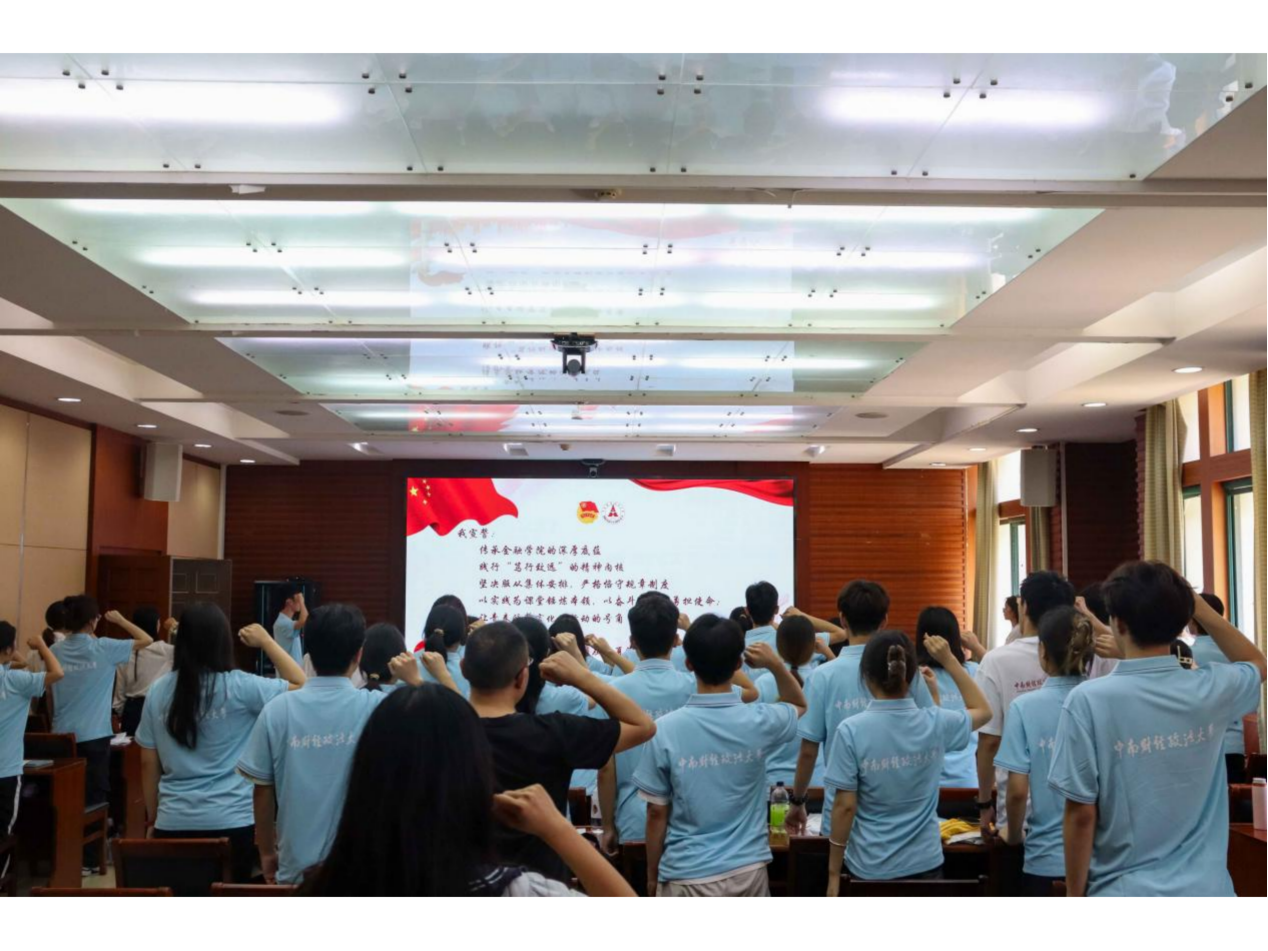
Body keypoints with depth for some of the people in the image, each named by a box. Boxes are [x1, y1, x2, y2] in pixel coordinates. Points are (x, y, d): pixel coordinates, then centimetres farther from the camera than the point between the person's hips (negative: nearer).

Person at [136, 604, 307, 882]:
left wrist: (152, 815, 18)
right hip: (231, 821, -3)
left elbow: (148, 763, 7)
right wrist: (266, 641, 3)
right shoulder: (238, 687, -11)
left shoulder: (158, 690, 1)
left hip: (173, 822, 3)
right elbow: (302, 686, -2)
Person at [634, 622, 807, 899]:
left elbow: (656, 812, -7)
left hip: (688, 876, -2)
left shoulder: (666, 729, -16)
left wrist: (652, 875, 6)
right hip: (749, 870, 3)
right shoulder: (760, 721, -9)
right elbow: (800, 705, 15)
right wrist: (776, 665, -1)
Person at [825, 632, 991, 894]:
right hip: (924, 863, 3)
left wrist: (834, 872, -3)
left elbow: (845, 806, -13)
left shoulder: (851, 730, -16)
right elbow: (983, 710, 14)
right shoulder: (936, 724, -8)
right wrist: (949, 661, 11)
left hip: (868, 868, -2)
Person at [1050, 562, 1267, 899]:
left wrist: (1074, 892, 0)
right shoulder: (1212, 690, -6)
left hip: (1125, 889, -3)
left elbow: (1081, 814, -13)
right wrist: (1197, 604, 9)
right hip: (1205, 887, 4)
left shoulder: (1090, 701, -17)